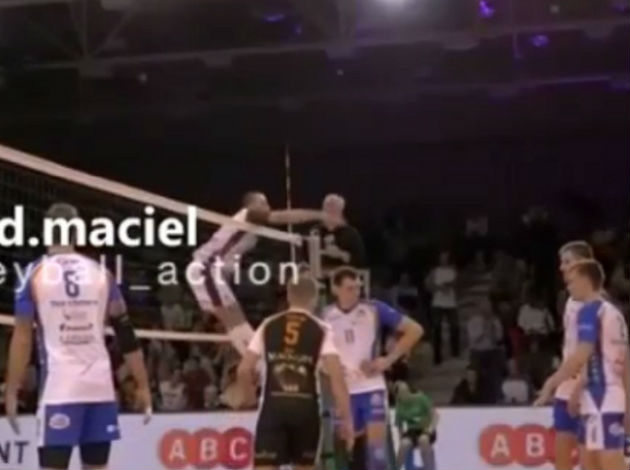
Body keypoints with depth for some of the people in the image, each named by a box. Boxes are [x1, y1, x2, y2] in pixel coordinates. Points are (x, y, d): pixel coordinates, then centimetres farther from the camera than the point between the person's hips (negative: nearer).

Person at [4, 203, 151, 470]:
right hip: (100, 386, 3)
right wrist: (143, 386, 12)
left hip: (59, 387, -3)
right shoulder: (101, 274, 8)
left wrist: (11, 392, 1)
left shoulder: (35, 275, 0)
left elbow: (22, 338, -3)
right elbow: (126, 336, 7)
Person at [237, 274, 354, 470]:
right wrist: (346, 419, -5)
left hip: (274, 406, 0)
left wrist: (253, 398, 24)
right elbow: (336, 376, -7)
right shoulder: (321, 330, 3)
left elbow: (244, 370, 5)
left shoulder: (268, 325, 9)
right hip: (305, 407, 0)